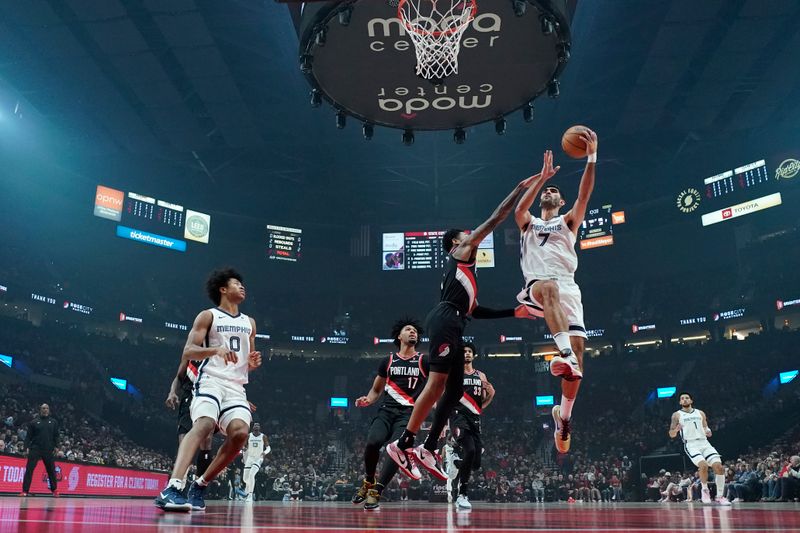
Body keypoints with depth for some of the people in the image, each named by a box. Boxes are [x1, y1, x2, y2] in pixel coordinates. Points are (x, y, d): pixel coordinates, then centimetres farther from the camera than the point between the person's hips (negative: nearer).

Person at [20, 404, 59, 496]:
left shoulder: (53, 422, 10)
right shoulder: (34, 422, 6)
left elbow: (56, 436, 11)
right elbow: (28, 436, 4)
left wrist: (56, 446, 0)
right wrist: (27, 447, -7)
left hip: (48, 450, 1)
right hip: (35, 449, -1)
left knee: (51, 470, 6)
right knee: (29, 469, -8)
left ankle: (54, 490, 18)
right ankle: (25, 491, -4)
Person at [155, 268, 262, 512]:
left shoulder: (249, 323, 22)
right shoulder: (208, 316, 5)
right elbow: (188, 351, -4)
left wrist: (253, 362, 3)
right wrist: (216, 349, -21)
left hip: (236, 386, 5)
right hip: (210, 380, -5)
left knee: (240, 432, -19)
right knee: (203, 425, -30)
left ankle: (200, 486, -3)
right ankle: (171, 488, -39)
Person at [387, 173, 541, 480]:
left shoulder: (464, 271, 35)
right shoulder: (463, 251, 11)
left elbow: (474, 310, 33)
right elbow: (496, 219, 7)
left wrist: (513, 312, 33)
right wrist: (521, 187, 14)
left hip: (453, 326, 10)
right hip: (445, 320, -10)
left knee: (455, 390, 6)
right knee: (436, 384, -14)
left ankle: (428, 449, 8)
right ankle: (402, 444, -13)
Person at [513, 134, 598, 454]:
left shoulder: (569, 221, 26)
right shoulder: (528, 223, 25)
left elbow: (584, 196, 8)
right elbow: (519, 209, 1)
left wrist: (591, 158, -4)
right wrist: (542, 176, -6)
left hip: (567, 287, 2)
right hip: (536, 286, -1)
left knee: (578, 346, -15)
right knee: (550, 287, -40)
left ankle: (564, 415, 3)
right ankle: (565, 354, -57)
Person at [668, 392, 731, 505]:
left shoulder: (700, 413, 16)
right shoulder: (677, 415, 6)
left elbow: (706, 429, 21)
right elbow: (671, 435, 3)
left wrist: (708, 432, -3)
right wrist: (676, 429, -19)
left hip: (704, 443, 4)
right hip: (691, 444, -4)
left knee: (719, 466, -13)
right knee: (703, 465, -27)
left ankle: (720, 497, 2)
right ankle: (705, 490, -1)